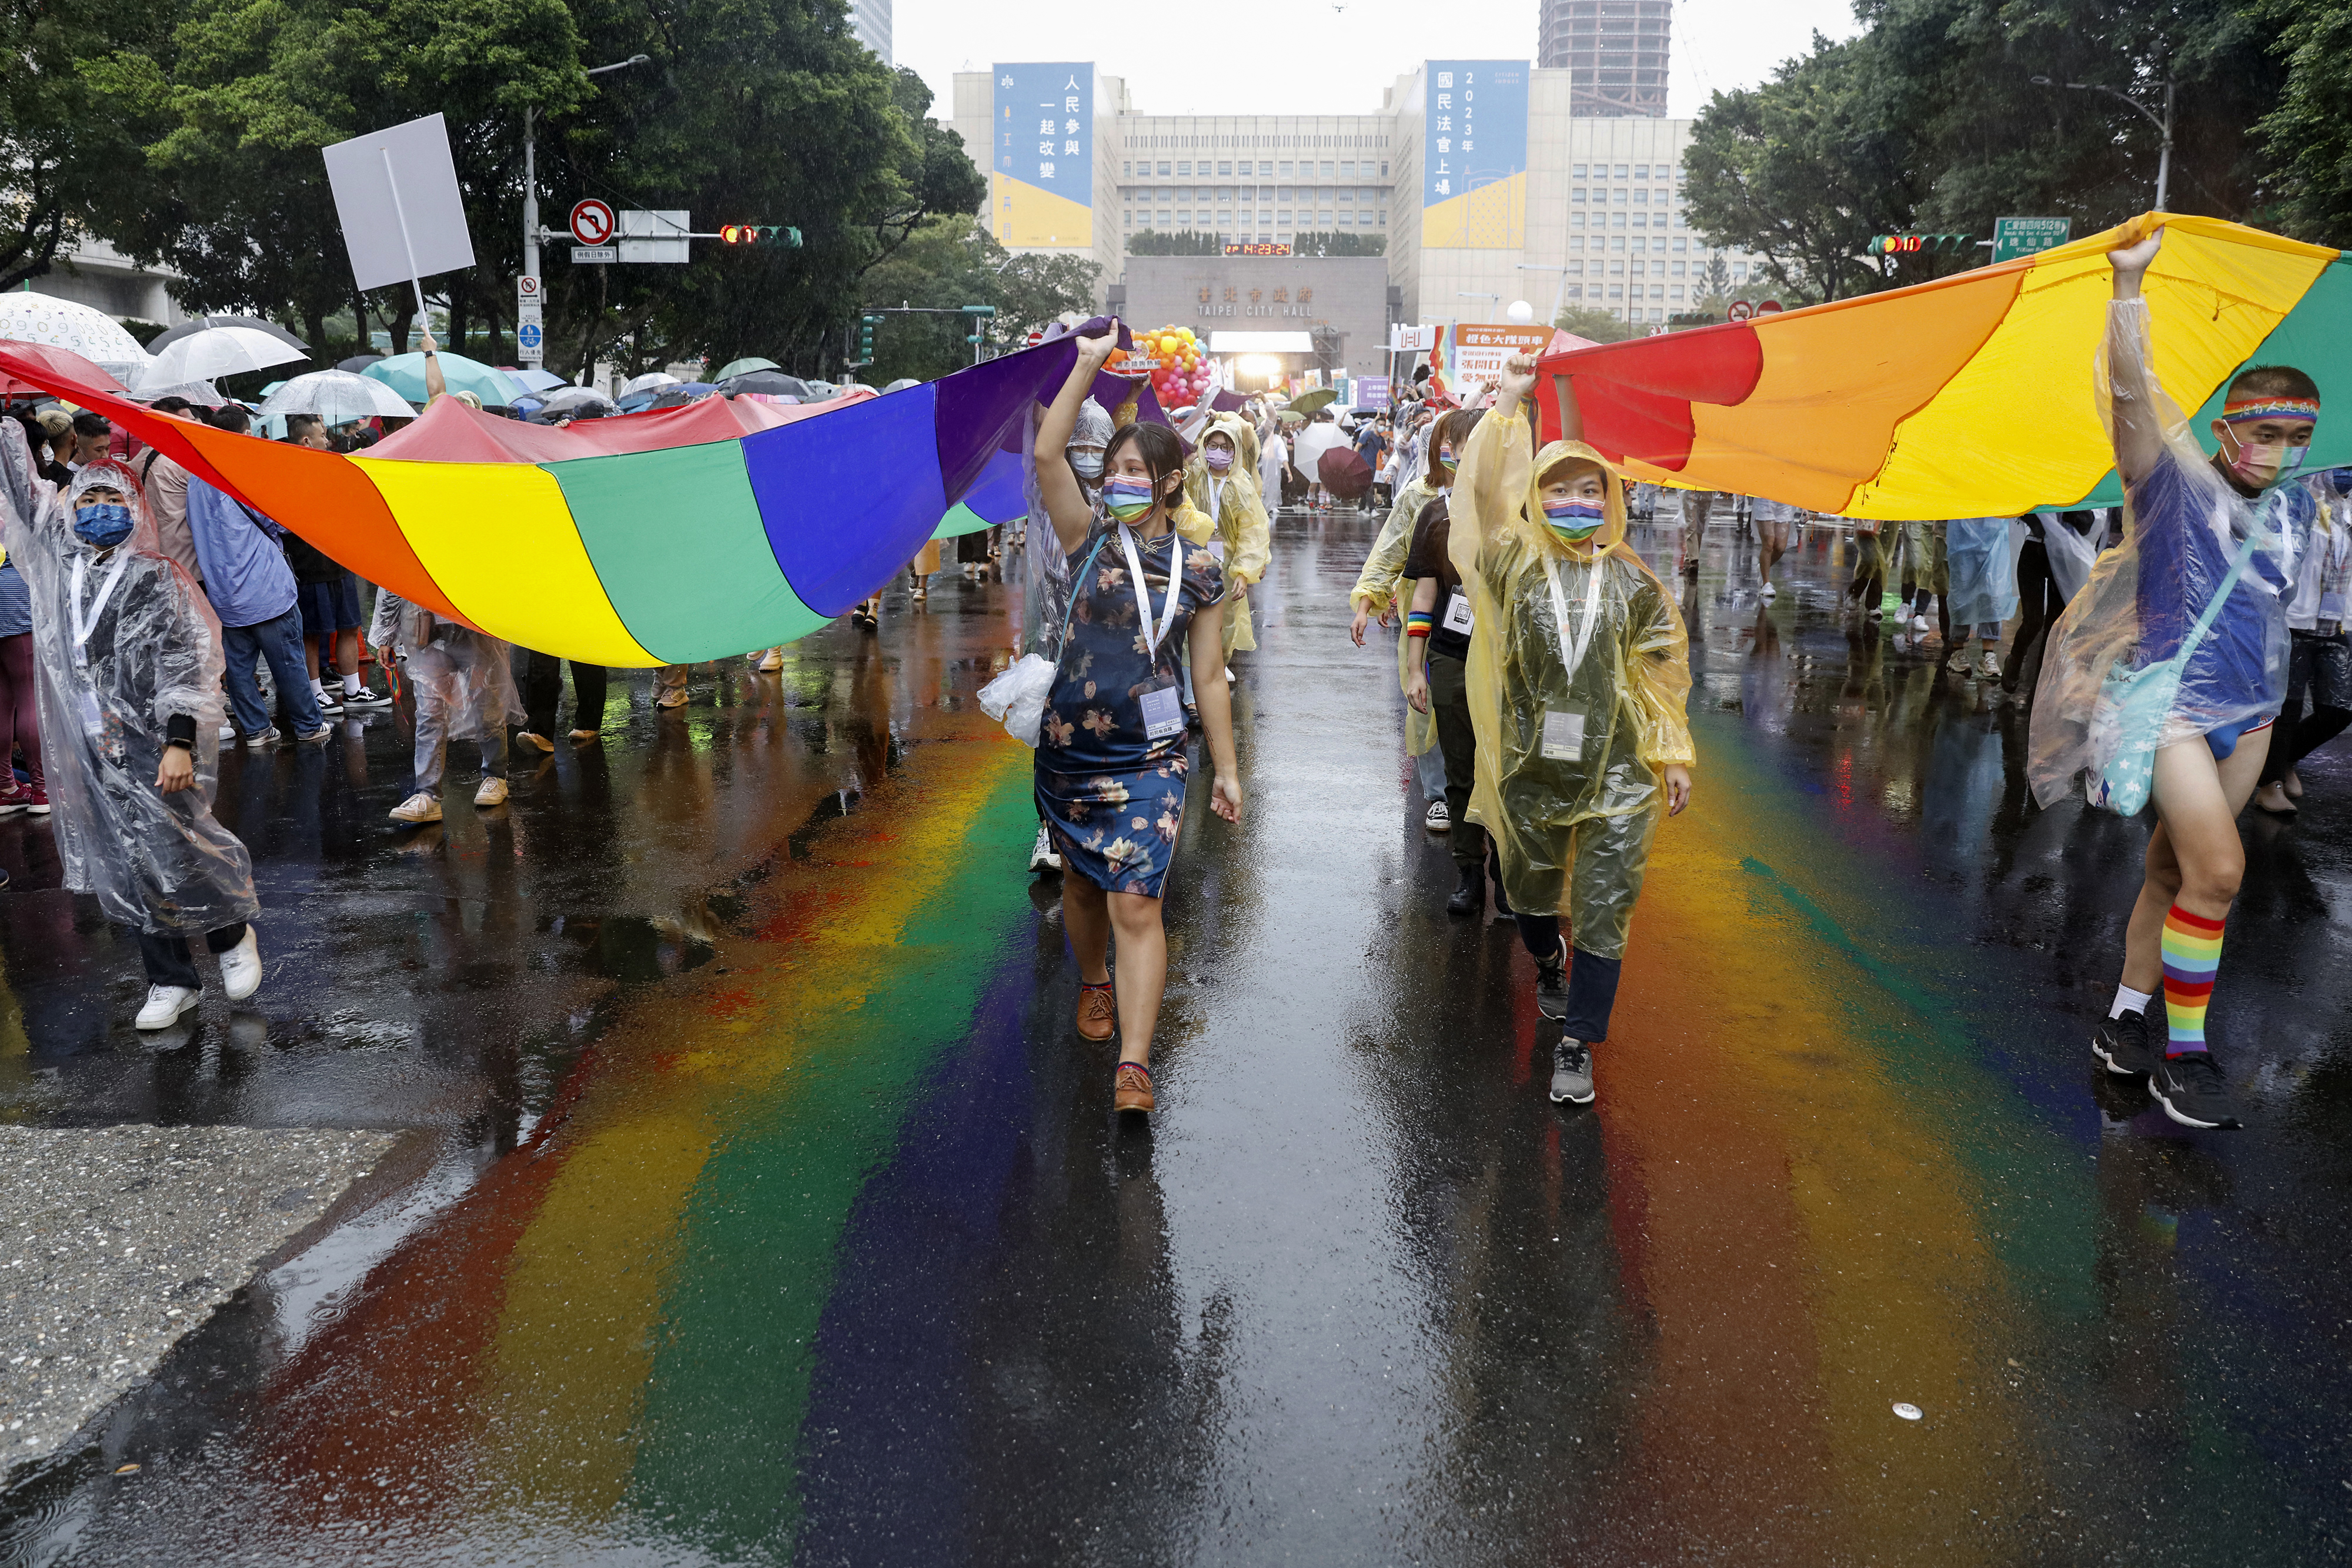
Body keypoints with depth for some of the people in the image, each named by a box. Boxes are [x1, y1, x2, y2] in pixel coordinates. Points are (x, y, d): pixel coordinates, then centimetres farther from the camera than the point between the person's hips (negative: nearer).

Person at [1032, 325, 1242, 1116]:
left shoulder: (1199, 568, 1)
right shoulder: (1090, 538, 0)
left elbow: (1210, 677, 5)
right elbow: (1046, 456, -17)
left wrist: (1226, 769, 5)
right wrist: (1089, 364, -19)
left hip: (1151, 758, -1)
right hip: (1070, 749, 2)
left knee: (1136, 903, -9)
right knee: (1082, 880, 19)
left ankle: (1134, 1064, -8)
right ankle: (1095, 983, 48)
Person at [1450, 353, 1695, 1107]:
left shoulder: (1632, 581, 1)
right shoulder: (1516, 566, -2)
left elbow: (1662, 668, 8)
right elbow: (1483, 495, -16)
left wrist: (1674, 753, 8)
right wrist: (1508, 404, -18)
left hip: (1616, 772, 0)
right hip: (1530, 769, 1)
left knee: (1603, 911, -1)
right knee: (1531, 892, 19)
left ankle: (1577, 1042, 10)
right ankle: (1549, 962, 52)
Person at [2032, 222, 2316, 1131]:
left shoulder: (2288, 506, 9)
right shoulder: (2178, 481, -9)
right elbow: (2130, 391, -22)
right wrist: (2129, 283, -29)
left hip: (2248, 710, 6)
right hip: (2171, 702, -6)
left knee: (2175, 869, 10)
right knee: (2218, 868, -14)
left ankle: (2128, 1021, 20)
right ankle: (2183, 1052, -3)